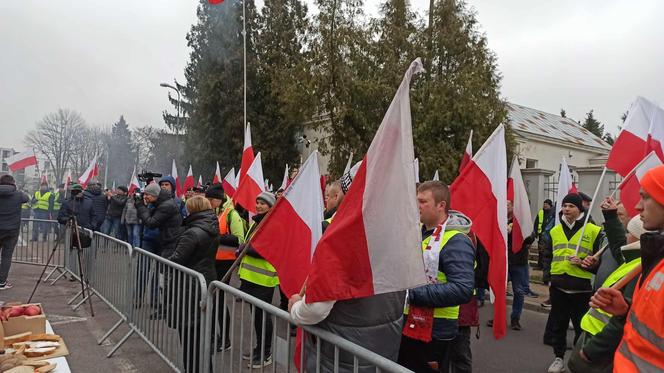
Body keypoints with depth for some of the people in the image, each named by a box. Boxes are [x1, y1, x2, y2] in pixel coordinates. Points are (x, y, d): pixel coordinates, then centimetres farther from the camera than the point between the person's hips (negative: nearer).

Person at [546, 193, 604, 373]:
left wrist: (582, 263, -18)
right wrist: (548, 278, 13)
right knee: (558, 324, 12)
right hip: (558, 286, 4)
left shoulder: (593, 231, -5)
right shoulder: (555, 230, 9)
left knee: (581, 326, 8)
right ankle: (559, 358, 27)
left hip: (582, 288, -4)